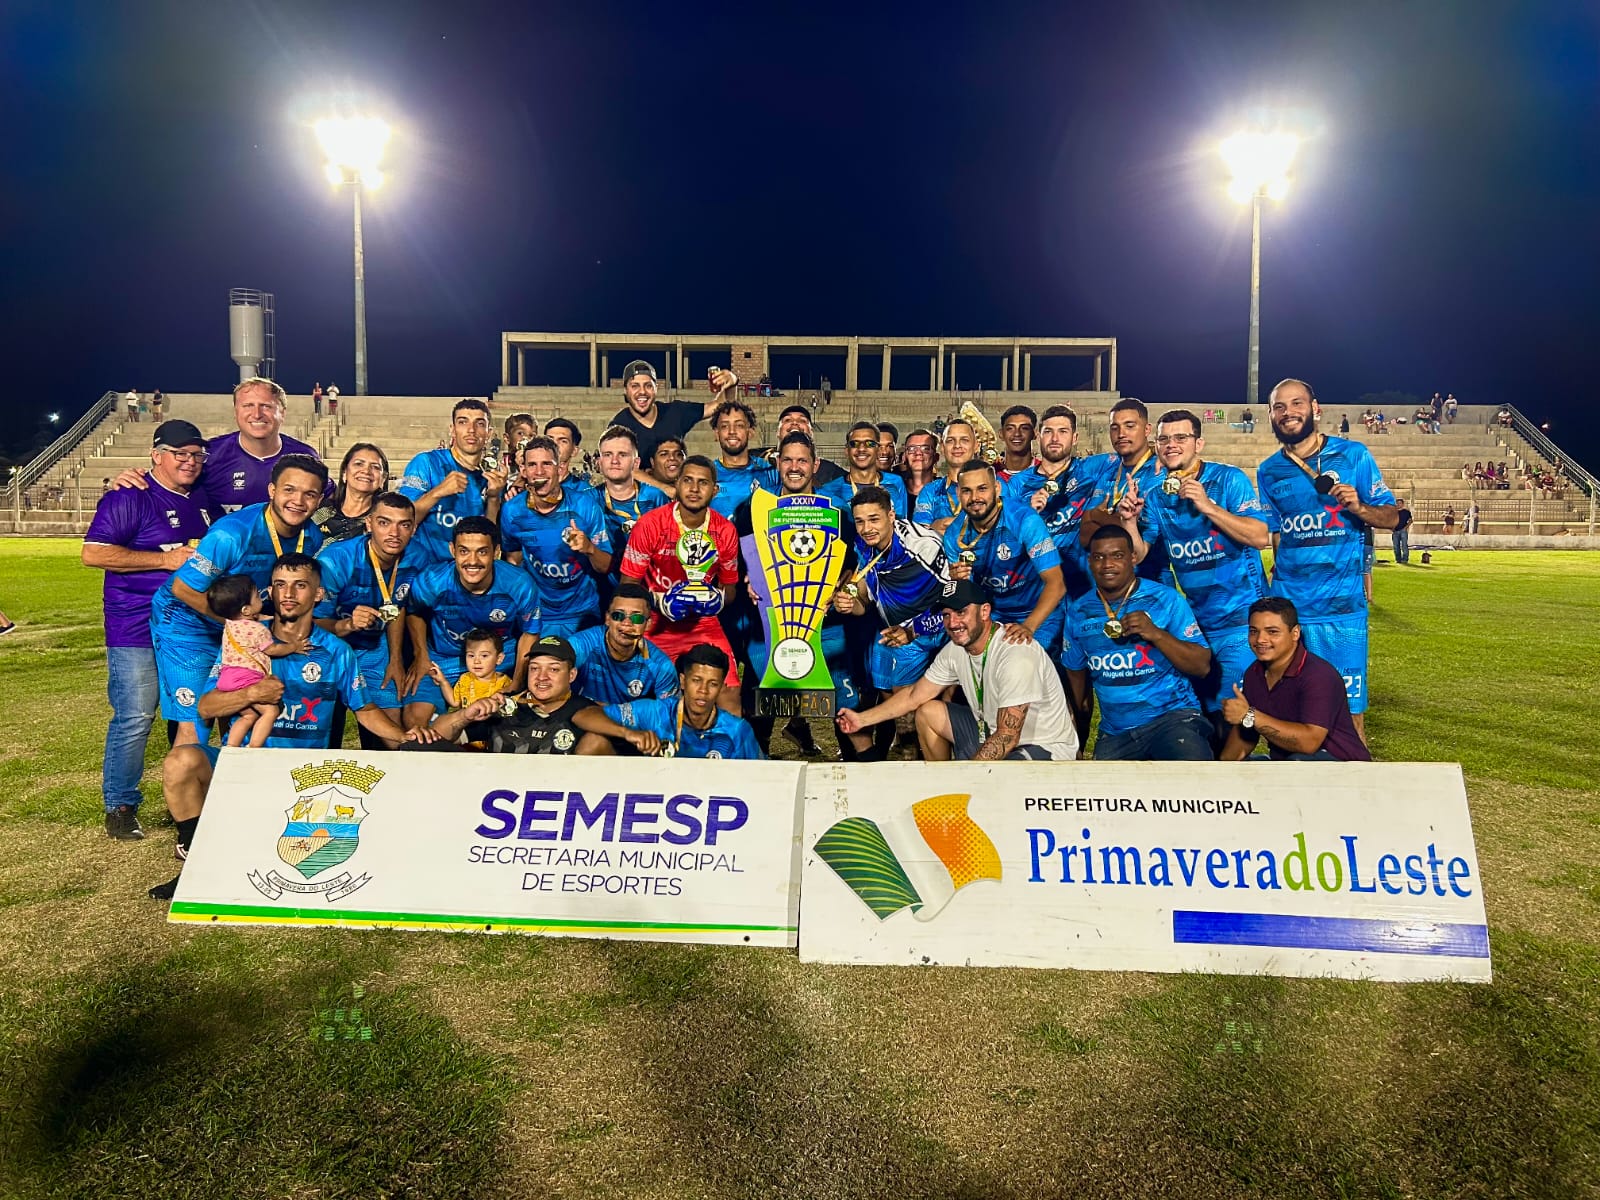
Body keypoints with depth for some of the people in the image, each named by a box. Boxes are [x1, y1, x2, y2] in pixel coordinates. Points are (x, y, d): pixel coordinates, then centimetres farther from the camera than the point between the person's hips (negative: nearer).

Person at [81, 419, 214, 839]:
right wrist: (166, 559, -19)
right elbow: (93, 553, -15)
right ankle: (120, 805, 10)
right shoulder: (129, 498, -9)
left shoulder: (203, 499, 12)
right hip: (137, 630, -6)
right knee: (134, 718, -5)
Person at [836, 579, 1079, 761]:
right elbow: (915, 696, 9)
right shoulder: (955, 650, -3)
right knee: (928, 712, 9)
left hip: (1043, 747, -9)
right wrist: (862, 719, 5)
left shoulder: (1015, 655, -29)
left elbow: (1007, 738, -29)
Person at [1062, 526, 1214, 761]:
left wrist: (1156, 634, -20)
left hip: (1173, 715, -4)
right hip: (1115, 734, 4)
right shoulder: (1078, 612, 6)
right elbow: (1076, 672, 18)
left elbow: (1202, 667, -6)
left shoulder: (1166, 599, -4)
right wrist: (1081, 735, 22)